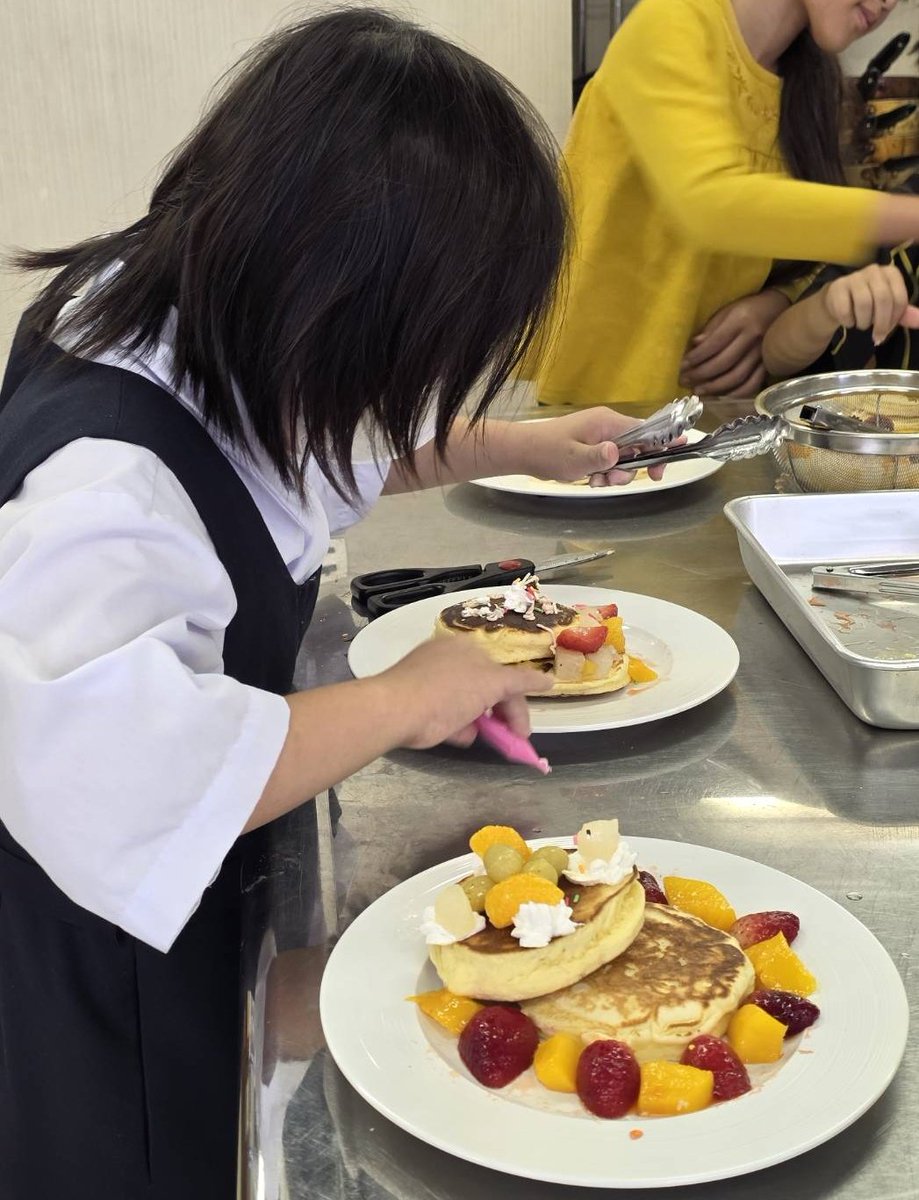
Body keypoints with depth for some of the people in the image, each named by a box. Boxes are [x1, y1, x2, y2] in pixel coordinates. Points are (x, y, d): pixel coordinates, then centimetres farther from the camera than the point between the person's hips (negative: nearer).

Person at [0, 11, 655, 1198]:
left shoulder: (194, 326, -8)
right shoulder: (102, 496, -37)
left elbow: (332, 448, 13)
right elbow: (114, 787, -47)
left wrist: (516, 446, 7)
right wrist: (401, 700, -35)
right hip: (100, 975, -8)